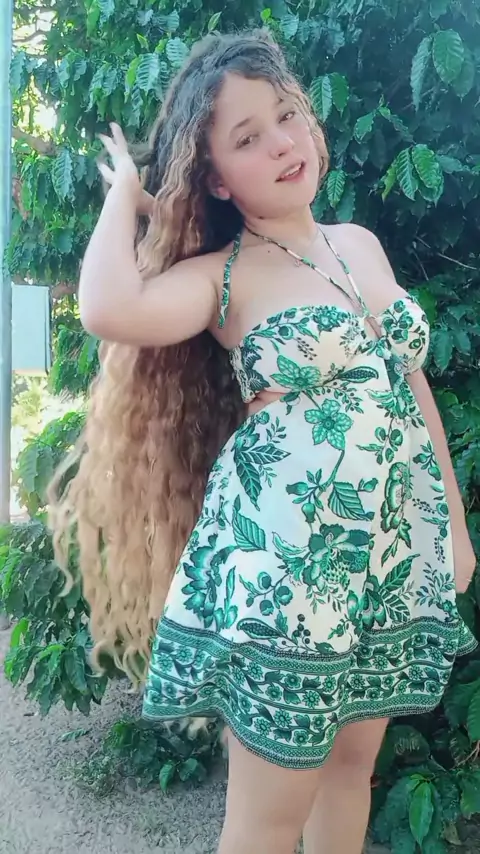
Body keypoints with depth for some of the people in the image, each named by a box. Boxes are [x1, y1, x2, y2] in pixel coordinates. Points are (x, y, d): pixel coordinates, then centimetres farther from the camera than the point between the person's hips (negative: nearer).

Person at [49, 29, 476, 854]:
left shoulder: (363, 245, 8)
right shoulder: (226, 275, -8)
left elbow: (410, 385, 14)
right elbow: (108, 310, -29)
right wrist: (125, 194, -10)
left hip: (392, 555, 6)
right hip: (285, 560, -5)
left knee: (353, 760, 22)